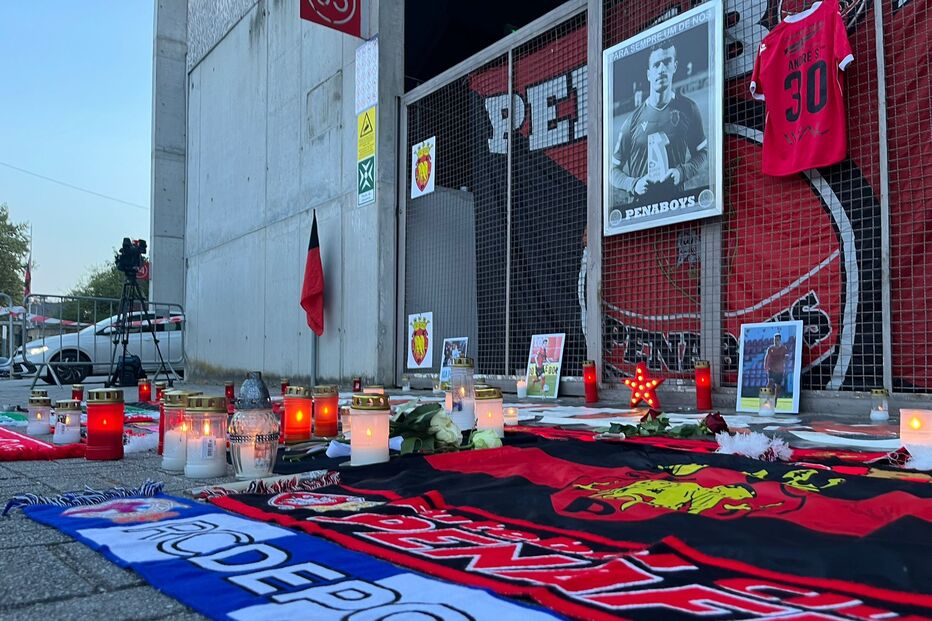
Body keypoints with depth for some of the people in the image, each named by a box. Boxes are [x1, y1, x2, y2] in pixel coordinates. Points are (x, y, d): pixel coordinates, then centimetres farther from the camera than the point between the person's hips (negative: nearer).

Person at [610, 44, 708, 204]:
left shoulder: (687, 108, 5)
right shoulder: (633, 120, 2)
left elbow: (702, 153, 13)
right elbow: (614, 170, 6)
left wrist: (682, 172, -5)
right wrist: (634, 184, -12)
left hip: (676, 200, 0)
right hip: (640, 203, 0)